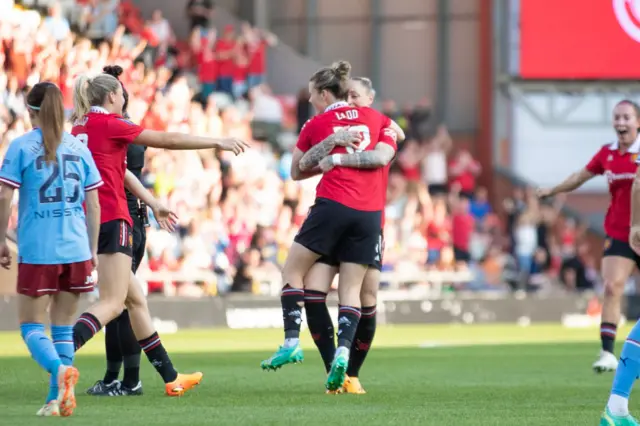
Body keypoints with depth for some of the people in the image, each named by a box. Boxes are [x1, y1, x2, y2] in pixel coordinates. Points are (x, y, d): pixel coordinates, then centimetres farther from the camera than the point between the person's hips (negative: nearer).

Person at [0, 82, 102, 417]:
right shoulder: (78, 147, 8)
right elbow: (93, 203, 9)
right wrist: (93, 250, 15)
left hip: (36, 251, -4)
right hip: (76, 250, 4)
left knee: (31, 326, 4)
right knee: (63, 328, 12)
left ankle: (60, 369, -24)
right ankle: (56, 399, 7)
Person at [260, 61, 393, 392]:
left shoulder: (316, 125, 6)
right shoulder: (375, 117, 13)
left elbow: (296, 172, 17)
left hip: (333, 206, -3)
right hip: (370, 213, 3)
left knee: (293, 269, 9)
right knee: (351, 289, 5)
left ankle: (291, 342, -1)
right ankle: (343, 350, -14)